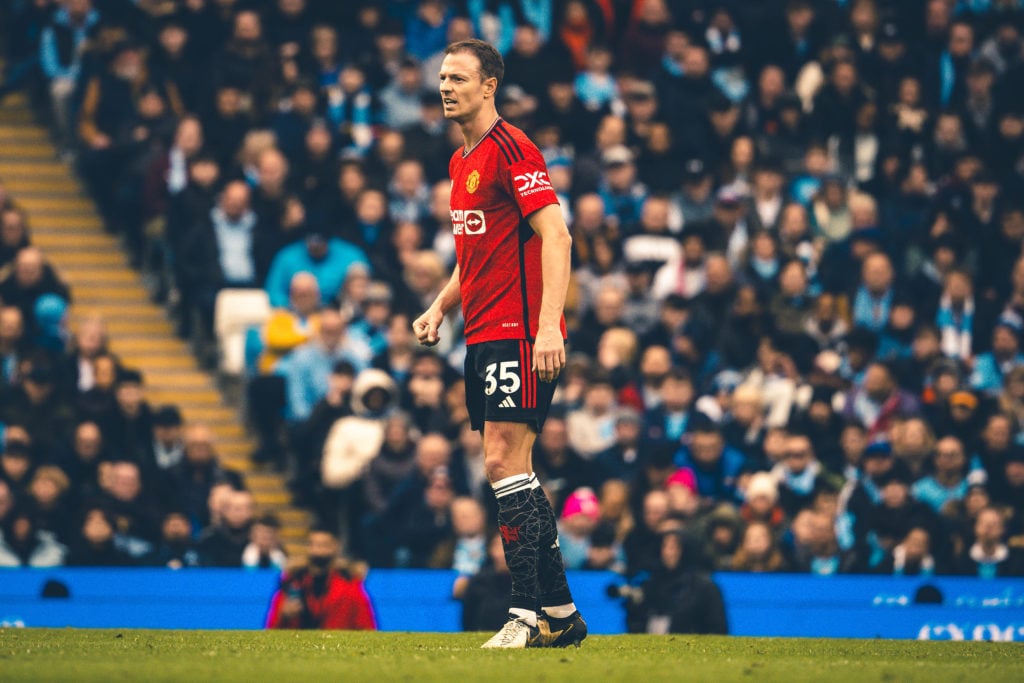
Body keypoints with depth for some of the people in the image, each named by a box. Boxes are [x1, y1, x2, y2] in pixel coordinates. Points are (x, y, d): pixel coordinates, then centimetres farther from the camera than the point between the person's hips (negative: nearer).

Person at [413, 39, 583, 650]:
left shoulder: (511, 149, -10)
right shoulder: (462, 161, 18)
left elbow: (556, 236, -18)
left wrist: (547, 326, -26)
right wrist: (441, 307, 16)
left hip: (519, 332, -10)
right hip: (484, 335, 10)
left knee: (505, 463, -14)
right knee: (514, 471, 9)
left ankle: (530, 612, -14)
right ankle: (560, 614, 14)